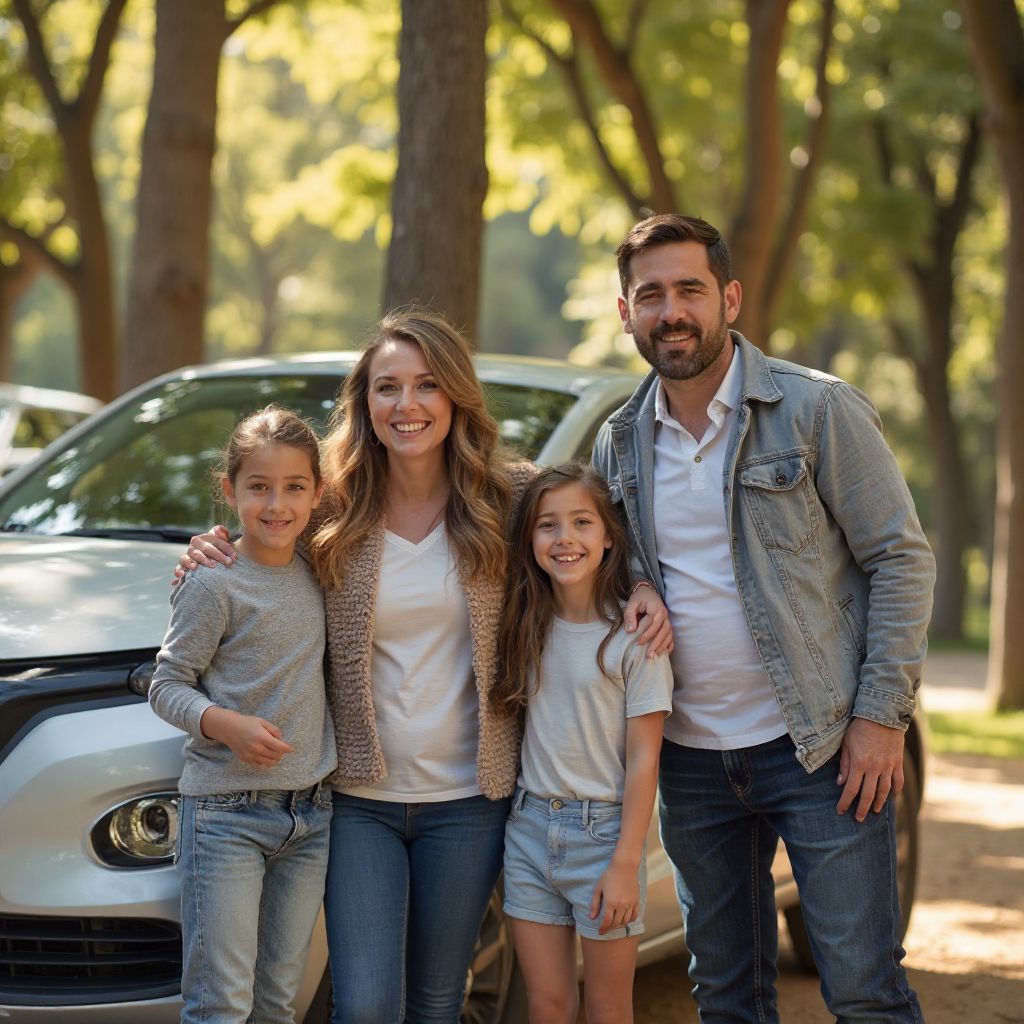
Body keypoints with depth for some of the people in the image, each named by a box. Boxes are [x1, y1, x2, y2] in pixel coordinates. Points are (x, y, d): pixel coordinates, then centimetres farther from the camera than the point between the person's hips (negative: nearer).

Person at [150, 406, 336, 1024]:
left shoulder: (315, 575, 8)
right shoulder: (215, 585, -9)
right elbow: (166, 686, -7)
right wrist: (227, 724, -22)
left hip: (309, 813, 6)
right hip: (226, 813, -6)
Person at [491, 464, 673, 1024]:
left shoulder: (633, 634, -9)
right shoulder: (528, 628, 5)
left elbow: (643, 759, -10)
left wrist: (625, 865, -14)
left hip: (603, 830, -4)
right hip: (530, 826, 4)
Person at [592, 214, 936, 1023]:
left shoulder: (819, 411, -8)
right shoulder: (619, 443, 7)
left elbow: (902, 560, -7)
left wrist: (881, 714, -13)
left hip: (819, 749, -5)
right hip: (691, 757, 5)